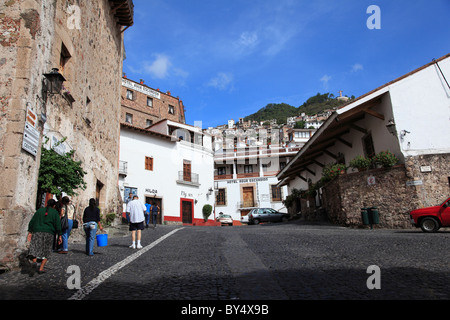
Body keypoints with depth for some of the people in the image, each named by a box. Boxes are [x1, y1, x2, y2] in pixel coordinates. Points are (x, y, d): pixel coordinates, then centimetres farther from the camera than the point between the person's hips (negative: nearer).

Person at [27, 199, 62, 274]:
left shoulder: (39, 210, 13)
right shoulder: (55, 212, 4)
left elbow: (32, 222, 7)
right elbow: (58, 225, -2)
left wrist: (30, 232, 8)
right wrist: (59, 236, 1)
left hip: (37, 231, 2)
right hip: (49, 233, -2)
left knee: (34, 248, 4)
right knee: (46, 251, 8)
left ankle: (34, 261, -24)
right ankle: (41, 269, 5)